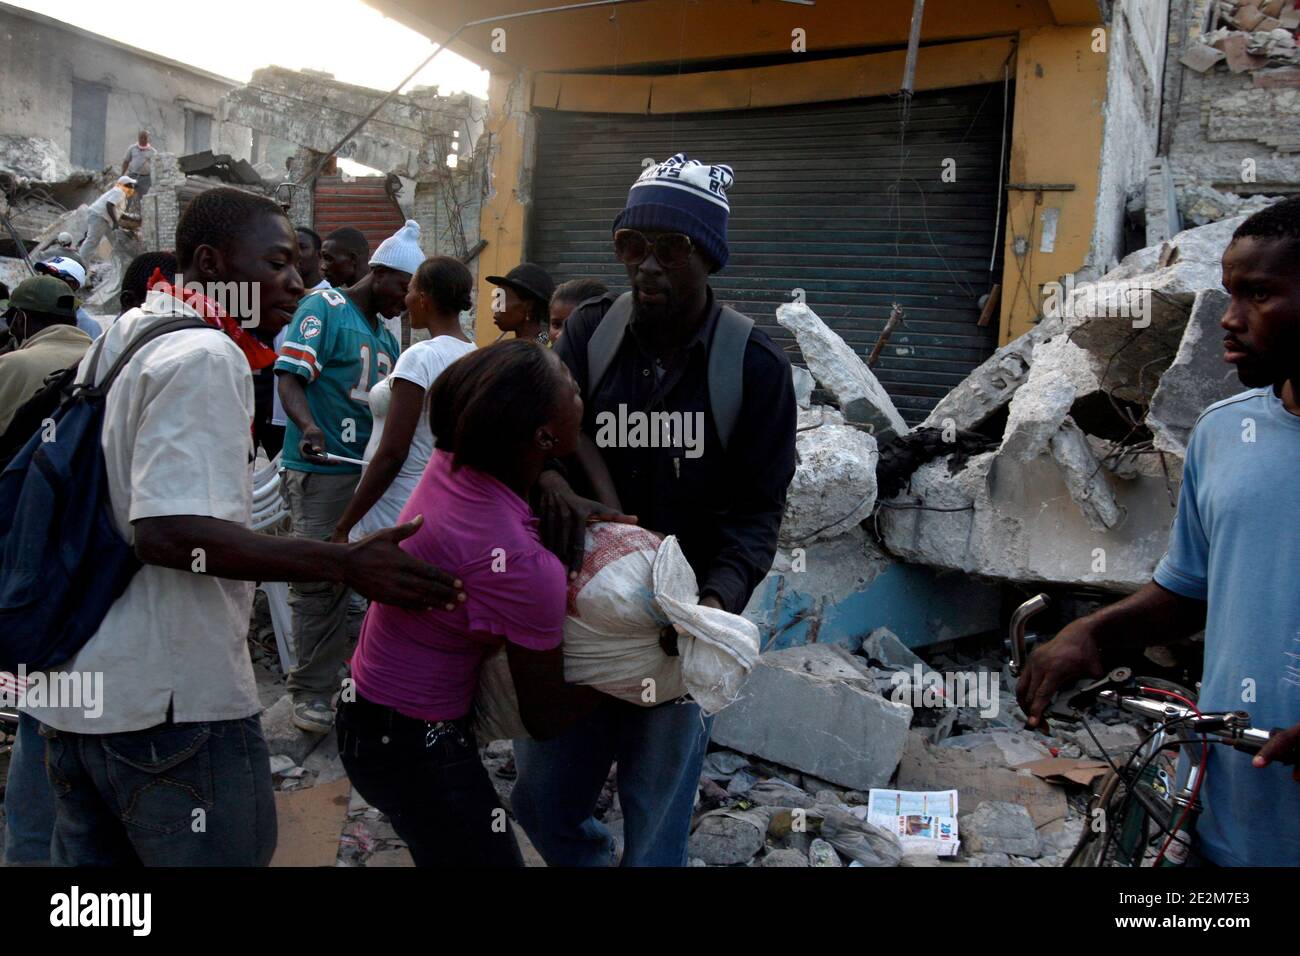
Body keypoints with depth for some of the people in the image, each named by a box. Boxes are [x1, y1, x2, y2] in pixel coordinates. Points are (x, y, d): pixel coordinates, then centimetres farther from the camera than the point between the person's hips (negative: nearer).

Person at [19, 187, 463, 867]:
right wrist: (346, 564, -27)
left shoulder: (115, 340, 14)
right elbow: (169, 531, -27)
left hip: (73, 687, 10)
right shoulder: (206, 357, -16)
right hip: (170, 702, -9)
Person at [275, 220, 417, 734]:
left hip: (372, 468, 8)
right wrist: (308, 427, -31)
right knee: (319, 577, -4)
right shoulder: (324, 308, -4)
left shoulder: (385, 335, 19)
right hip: (322, 467, -8)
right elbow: (290, 377, -14)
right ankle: (313, 689, 5)